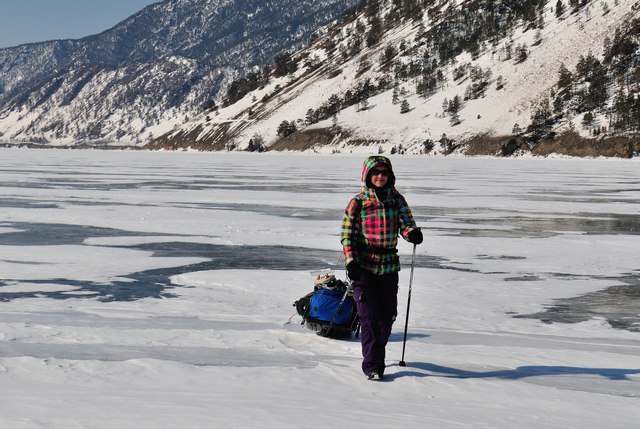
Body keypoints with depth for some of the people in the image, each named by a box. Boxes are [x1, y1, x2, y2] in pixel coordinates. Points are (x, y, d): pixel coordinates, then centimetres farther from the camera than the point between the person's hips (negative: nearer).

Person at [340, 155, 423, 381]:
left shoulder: (397, 200, 8)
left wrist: (412, 233, -24)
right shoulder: (357, 203, -1)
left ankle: (375, 351, 34)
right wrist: (351, 261, -14)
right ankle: (372, 365, -2)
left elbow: (406, 223, 0)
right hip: (364, 265, -3)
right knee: (369, 316, -9)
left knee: (388, 316, 9)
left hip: (389, 265, 3)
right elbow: (347, 235, -1)